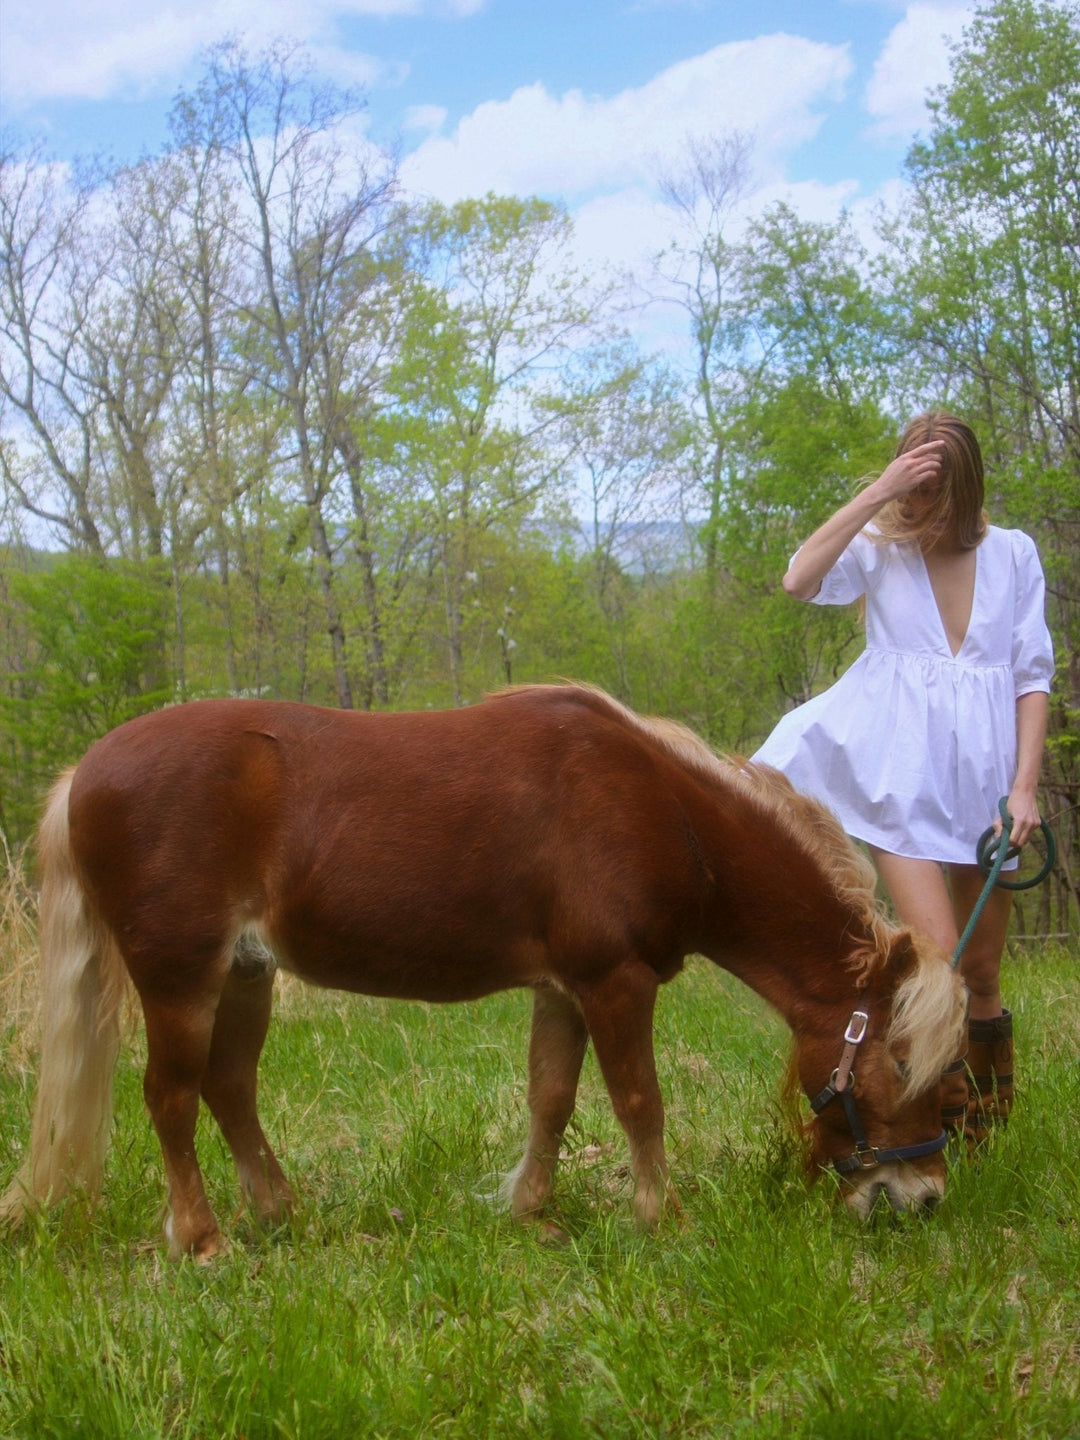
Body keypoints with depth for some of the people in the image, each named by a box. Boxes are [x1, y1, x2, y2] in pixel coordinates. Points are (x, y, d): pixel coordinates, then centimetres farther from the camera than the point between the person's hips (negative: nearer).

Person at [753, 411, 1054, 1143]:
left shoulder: (1013, 554, 5)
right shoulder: (880, 550, 0)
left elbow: (1033, 677, 5)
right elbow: (801, 580, -20)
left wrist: (1025, 786, -4)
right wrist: (879, 492, -21)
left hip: (983, 780, 2)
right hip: (905, 777, -2)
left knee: (982, 973, 13)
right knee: (936, 955, -16)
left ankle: (994, 1121, 34)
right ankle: (943, 1117, -3)